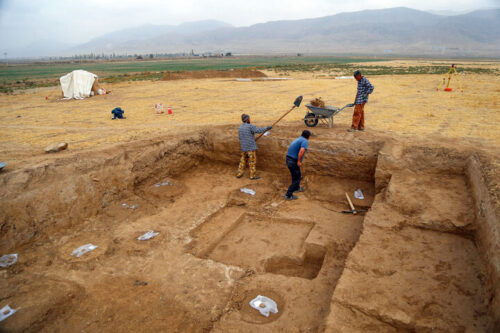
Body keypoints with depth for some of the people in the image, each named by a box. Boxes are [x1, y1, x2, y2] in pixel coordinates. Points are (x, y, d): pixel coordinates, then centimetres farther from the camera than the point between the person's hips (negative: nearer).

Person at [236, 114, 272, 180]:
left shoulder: (240, 127, 10)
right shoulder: (250, 126, -12)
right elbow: (259, 130, -18)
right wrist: (267, 128, -5)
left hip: (243, 148, 7)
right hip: (251, 147, -7)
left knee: (243, 160, 17)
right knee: (252, 161, 0)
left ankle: (239, 174, 19)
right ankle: (253, 175, 3)